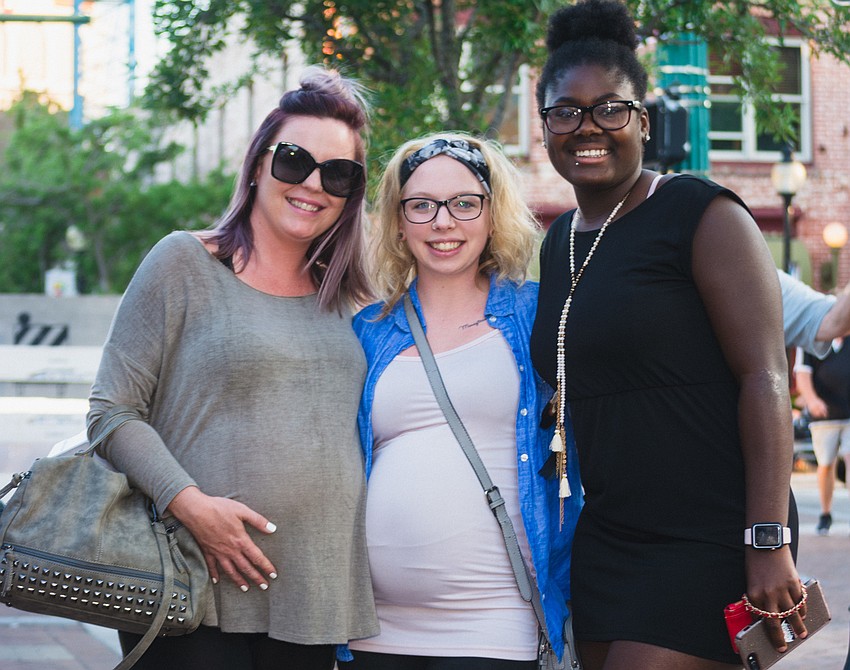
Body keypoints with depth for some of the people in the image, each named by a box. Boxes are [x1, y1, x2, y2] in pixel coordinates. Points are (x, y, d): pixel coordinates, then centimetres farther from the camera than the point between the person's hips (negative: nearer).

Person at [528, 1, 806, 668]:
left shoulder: (702, 215, -7)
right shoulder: (558, 243, 14)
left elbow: (766, 377, -14)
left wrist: (769, 542, -20)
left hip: (708, 540, -7)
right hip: (603, 540, 7)